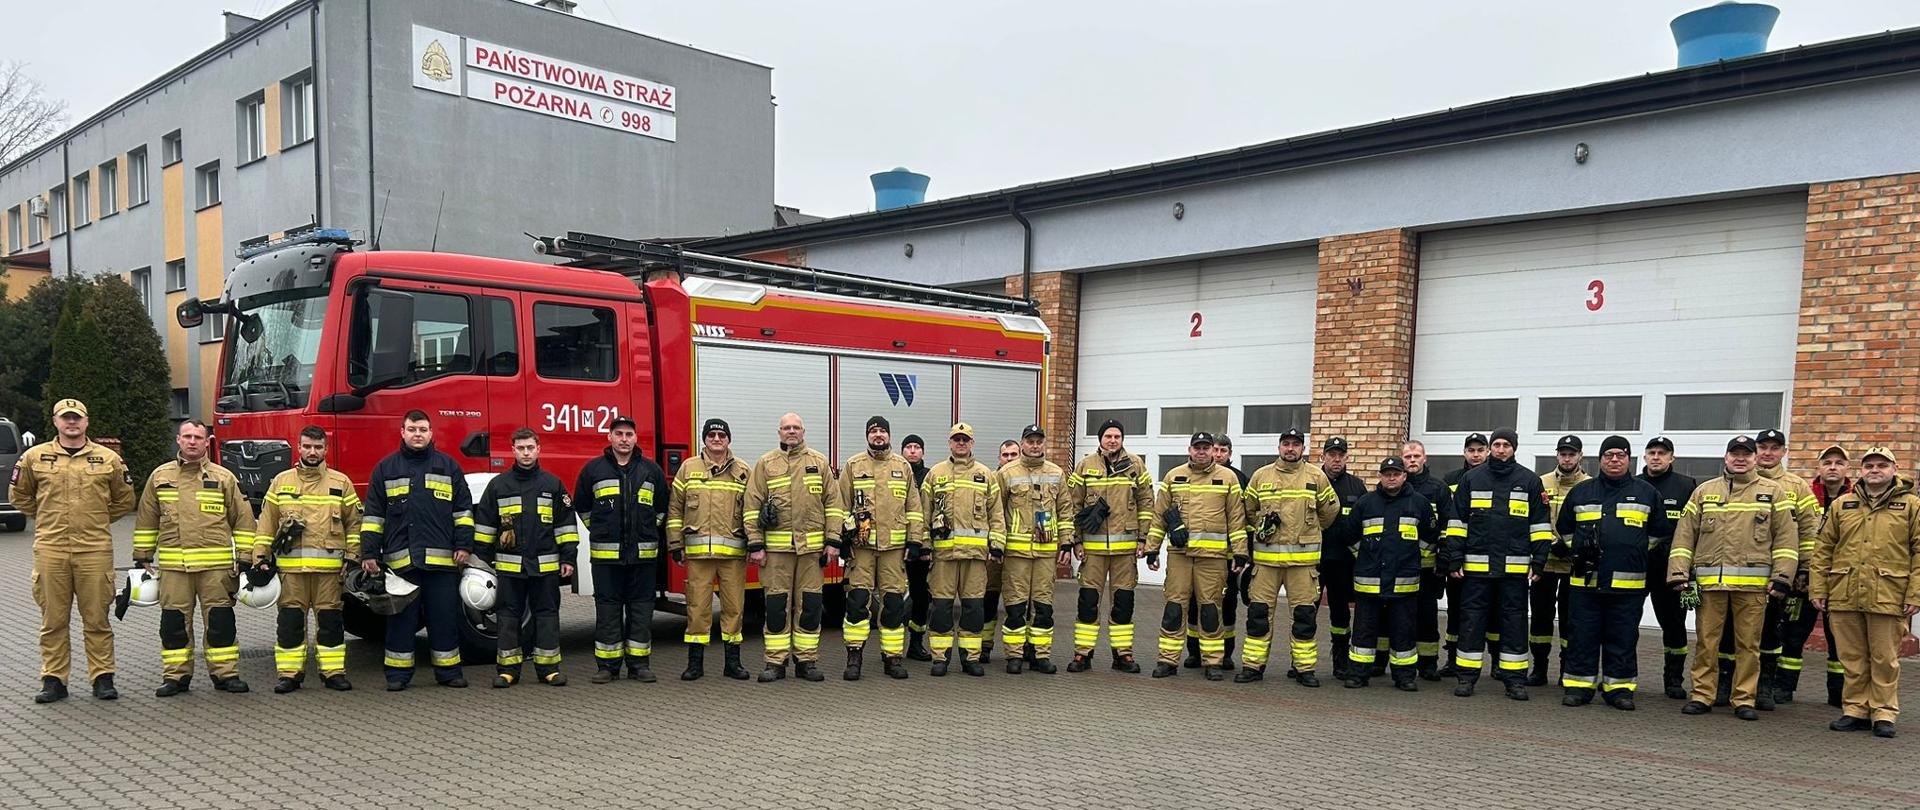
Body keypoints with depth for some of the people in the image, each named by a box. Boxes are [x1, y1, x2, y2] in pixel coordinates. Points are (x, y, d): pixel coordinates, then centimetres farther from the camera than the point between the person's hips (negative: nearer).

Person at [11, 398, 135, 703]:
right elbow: (18, 495, 19)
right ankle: (53, 680, 15)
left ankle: (102, 678, 10)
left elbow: (124, 500, 16)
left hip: (95, 549, -1)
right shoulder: (34, 457, 6)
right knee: (53, 620, 7)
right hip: (50, 549, 1)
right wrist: (49, 518, 14)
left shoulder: (108, 458, 5)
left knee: (97, 619, 3)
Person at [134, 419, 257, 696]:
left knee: (220, 620, 1)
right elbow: (146, 520, 15)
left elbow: (243, 519, 6)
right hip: (173, 566, 2)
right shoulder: (160, 476, 10)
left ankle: (225, 673, 10)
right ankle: (176, 675, 15)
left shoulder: (224, 477, 4)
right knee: (174, 621, 5)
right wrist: (143, 557, 12)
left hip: (216, 564, -1)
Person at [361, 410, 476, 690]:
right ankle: (398, 673, 14)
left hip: (442, 560, 0)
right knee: (401, 617, 5)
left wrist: (464, 545, 1)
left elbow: (463, 509, 10)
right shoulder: (386, 468, 10)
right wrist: (369, 553, 3)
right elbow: (373, 514, 9)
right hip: (400, 559, 0)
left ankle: (448, 670, 13)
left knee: (445, 617, 4)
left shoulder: (448, 466, 10)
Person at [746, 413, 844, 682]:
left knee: (809, 604, 4)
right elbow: (752, 506, 3)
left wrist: (833, 542, 0)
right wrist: (755, 545, -4)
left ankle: (806, 661, 13)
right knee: (777, 604, 2)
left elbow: (833, 503, 7)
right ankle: (775, 662, 10)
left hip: (812, 547, 1)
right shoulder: (765, 464, 7)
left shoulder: (819, 462, 9)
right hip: (776, 547, -1)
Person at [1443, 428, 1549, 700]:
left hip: (1515, 566, 0)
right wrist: (1454, 560, 1)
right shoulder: (1472, 479, 7)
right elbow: (1457, 521, 7)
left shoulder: (1530, 481, 6)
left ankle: (1515, 678, 13)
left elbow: (1540, 525, 7)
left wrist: (1538, 562, 0)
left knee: (1514, 620, 5)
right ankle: (1466, 675, 11)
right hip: (1476, 565, 0)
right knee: (1472, 619, 3)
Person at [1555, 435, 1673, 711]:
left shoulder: (1647, 493, 8)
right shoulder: (1581, 492, 10)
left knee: (1623, 638, 4)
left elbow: (1660, 533, 15)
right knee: (1582, 636, 3)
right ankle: (1579, 686, 10)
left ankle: (1619, 688, 13)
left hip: (1628, 583, -1)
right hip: (1584, 581, 1)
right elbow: (1563, 528, 20)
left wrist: (1636, 555, 11)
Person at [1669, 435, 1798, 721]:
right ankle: (1701, 695, 11)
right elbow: (1684, 534, 9)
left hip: (1753, 584, -1)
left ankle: (1744, 699, 13)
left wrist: (1782, 576, -4)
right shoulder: (1704, 492, 12)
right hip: (1709, 581, 1)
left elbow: (1786, 537, 5)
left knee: (1748, 643, 4)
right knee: (1706, 641, 4)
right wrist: (1679, 573, 1)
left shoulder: (1773, 492, 9)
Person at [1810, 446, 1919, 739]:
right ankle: (1855, 710, 17)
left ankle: (1884, 713, 14)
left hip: (1888, 597, -3)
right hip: (1844, 596, 3)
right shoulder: (1841, 505, 11)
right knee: (1852, 658, 9)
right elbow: (1823, 549, 11)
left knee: (1885, 659, 5)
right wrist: (1818, 589, 5)